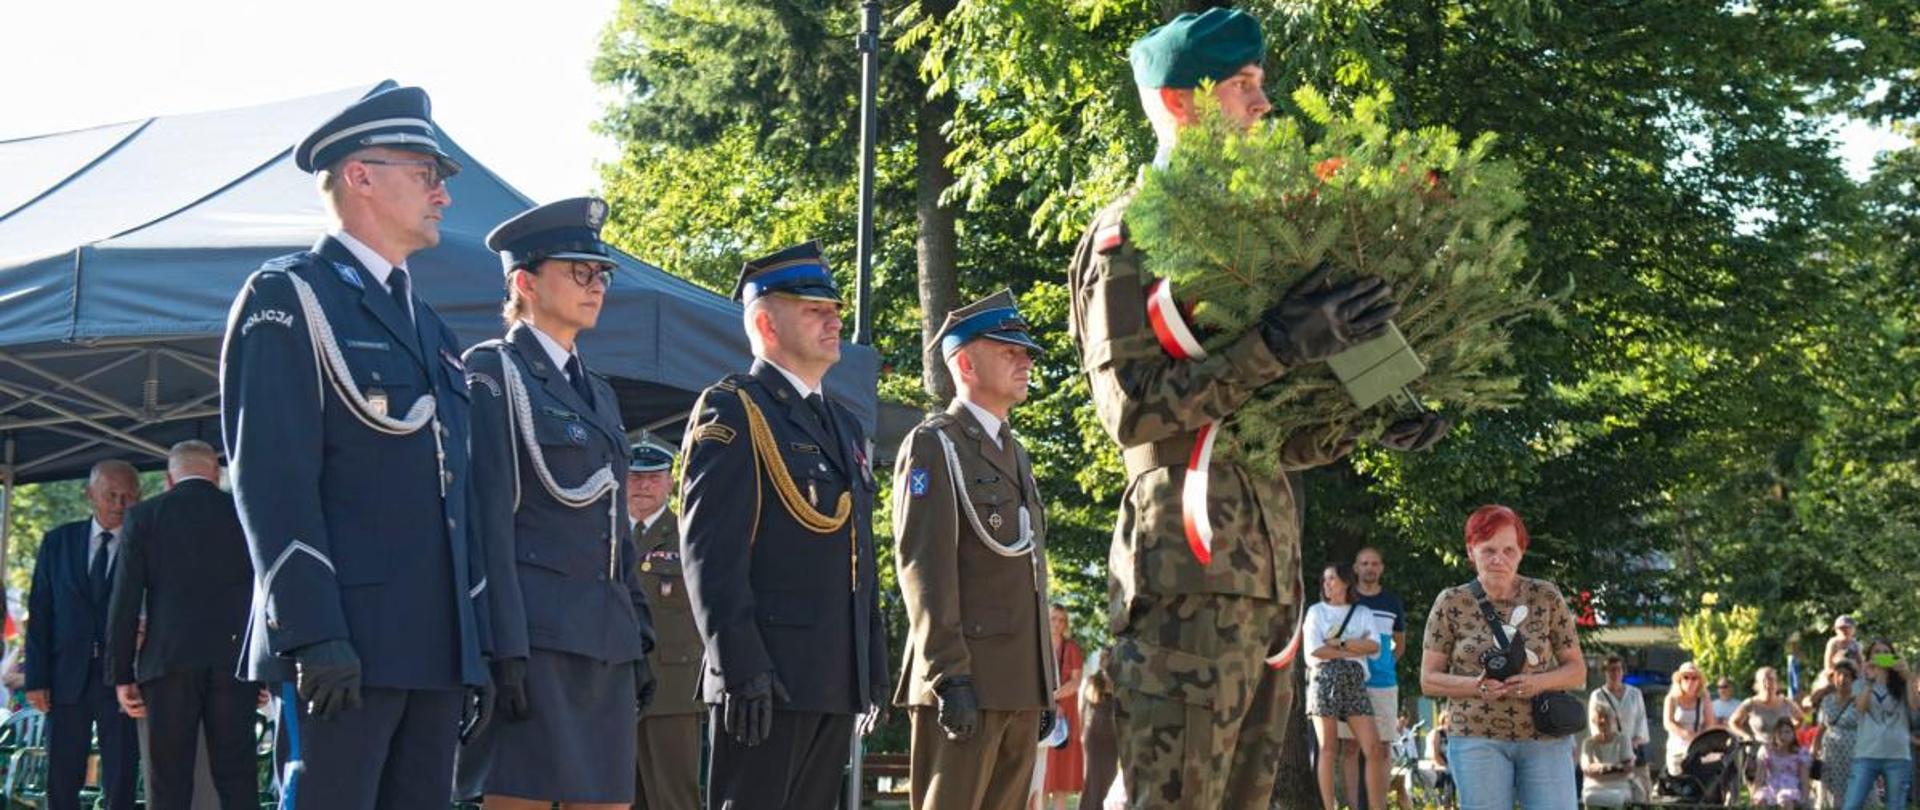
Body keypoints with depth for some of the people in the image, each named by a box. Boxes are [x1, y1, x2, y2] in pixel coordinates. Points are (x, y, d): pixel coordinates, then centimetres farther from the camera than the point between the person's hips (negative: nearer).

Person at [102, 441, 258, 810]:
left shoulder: (143, 516, 6)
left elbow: (125, 601, 2)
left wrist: (122, 674, 5)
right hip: (234, 661, 1)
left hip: (168, 660, -1)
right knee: (237, 779, 2)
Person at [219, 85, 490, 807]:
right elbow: (272, 481, -12)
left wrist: (478, 640, 16)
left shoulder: (430, 327, 23)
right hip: (343, 646, -8)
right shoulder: (289, 298, -2)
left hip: (438, 649, 8)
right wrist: (313, 634, -20)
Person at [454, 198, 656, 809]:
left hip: (606, 637, 8)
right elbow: (487, 519, -11)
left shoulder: (598, 392, 21)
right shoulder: (494, 374, -3)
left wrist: (639, 636, 17)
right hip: (533, 631, -8)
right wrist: (504, 648, -18)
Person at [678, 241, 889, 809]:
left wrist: (874, 668, 18)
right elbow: (710, 552, -13)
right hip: (766, 680, -8)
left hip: (837, 682, 8)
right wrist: (743, 669, -21)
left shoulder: (845, 426, 22)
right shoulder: (732, 412, -4)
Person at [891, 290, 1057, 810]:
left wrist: (1045, 685, 19)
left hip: (1020, 685, 8)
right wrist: (950, 677, -21)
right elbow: (923, 566, -13)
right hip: (965, 682, -8)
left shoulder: (1015, 453, 23)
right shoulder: (933, 445, -3)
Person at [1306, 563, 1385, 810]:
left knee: (1374, 747, -9)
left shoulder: (1363, 613, 16)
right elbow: (1314, 650, -3)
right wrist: (1356, 648, -2)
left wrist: (1338, 644, -6)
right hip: (1324, 679, -2)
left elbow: (1374, 646, 0)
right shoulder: (1316, 611, 11)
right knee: (1328, 749, -5)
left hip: (1354, 681, 2)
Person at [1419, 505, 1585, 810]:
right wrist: (1474, 685, -16)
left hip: (1546, 739, 1)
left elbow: (1577, 670, 9)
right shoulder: (1452, 604, 2)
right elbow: (1428, 680, 4)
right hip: (1477, 738, -1)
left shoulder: (1546, 598, 5)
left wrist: (1539, 682, -13)